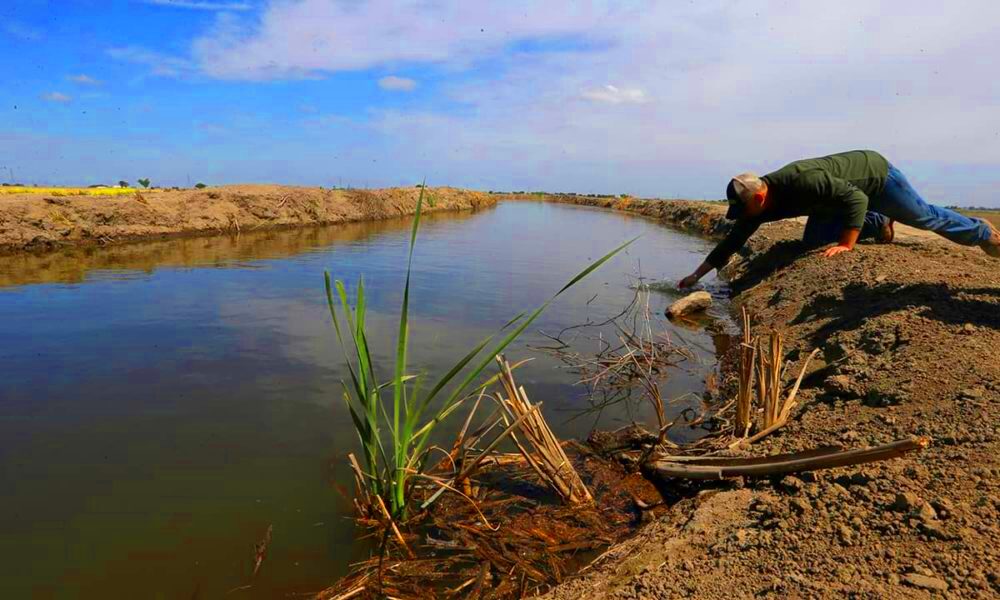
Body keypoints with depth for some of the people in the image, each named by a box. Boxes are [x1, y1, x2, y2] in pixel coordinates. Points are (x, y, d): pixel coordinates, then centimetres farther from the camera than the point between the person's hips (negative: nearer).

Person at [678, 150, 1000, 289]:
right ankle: (878, 224, 19)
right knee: (813, 241, -1)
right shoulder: (758, 204, -20)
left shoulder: (803, 180, -42)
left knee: (924, 216, 9)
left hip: (875, 172, -6)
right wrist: (697, 274, -17)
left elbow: (856, 199, -39)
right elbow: (733, 240, -15)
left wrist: (846, 246, -38)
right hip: (848, 185, 6)